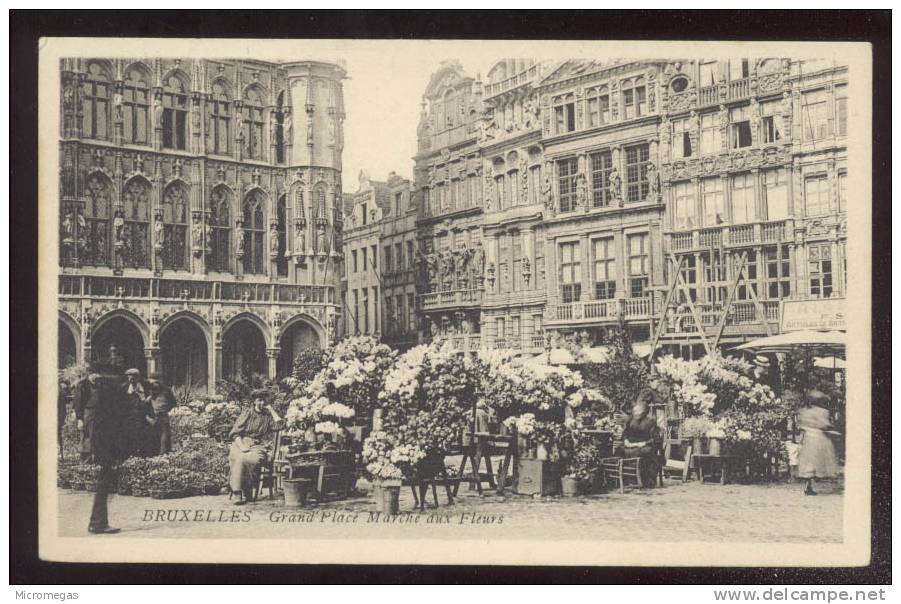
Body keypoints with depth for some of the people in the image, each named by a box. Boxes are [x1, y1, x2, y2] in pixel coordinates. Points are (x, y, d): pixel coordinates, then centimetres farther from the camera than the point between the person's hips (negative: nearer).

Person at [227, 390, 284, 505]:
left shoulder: (269, 415, 18)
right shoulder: (247, 413, 15)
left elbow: (279, 425, -3)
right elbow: (235, 432, 7)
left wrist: (271, 409, 6)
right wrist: (241, 446, -11)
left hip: (259, 446, 0)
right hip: (242, 443, 0)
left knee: (252, 459, -36)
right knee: (238, 458, -35)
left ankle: (246, 492, -27)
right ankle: (237, 493, -38)